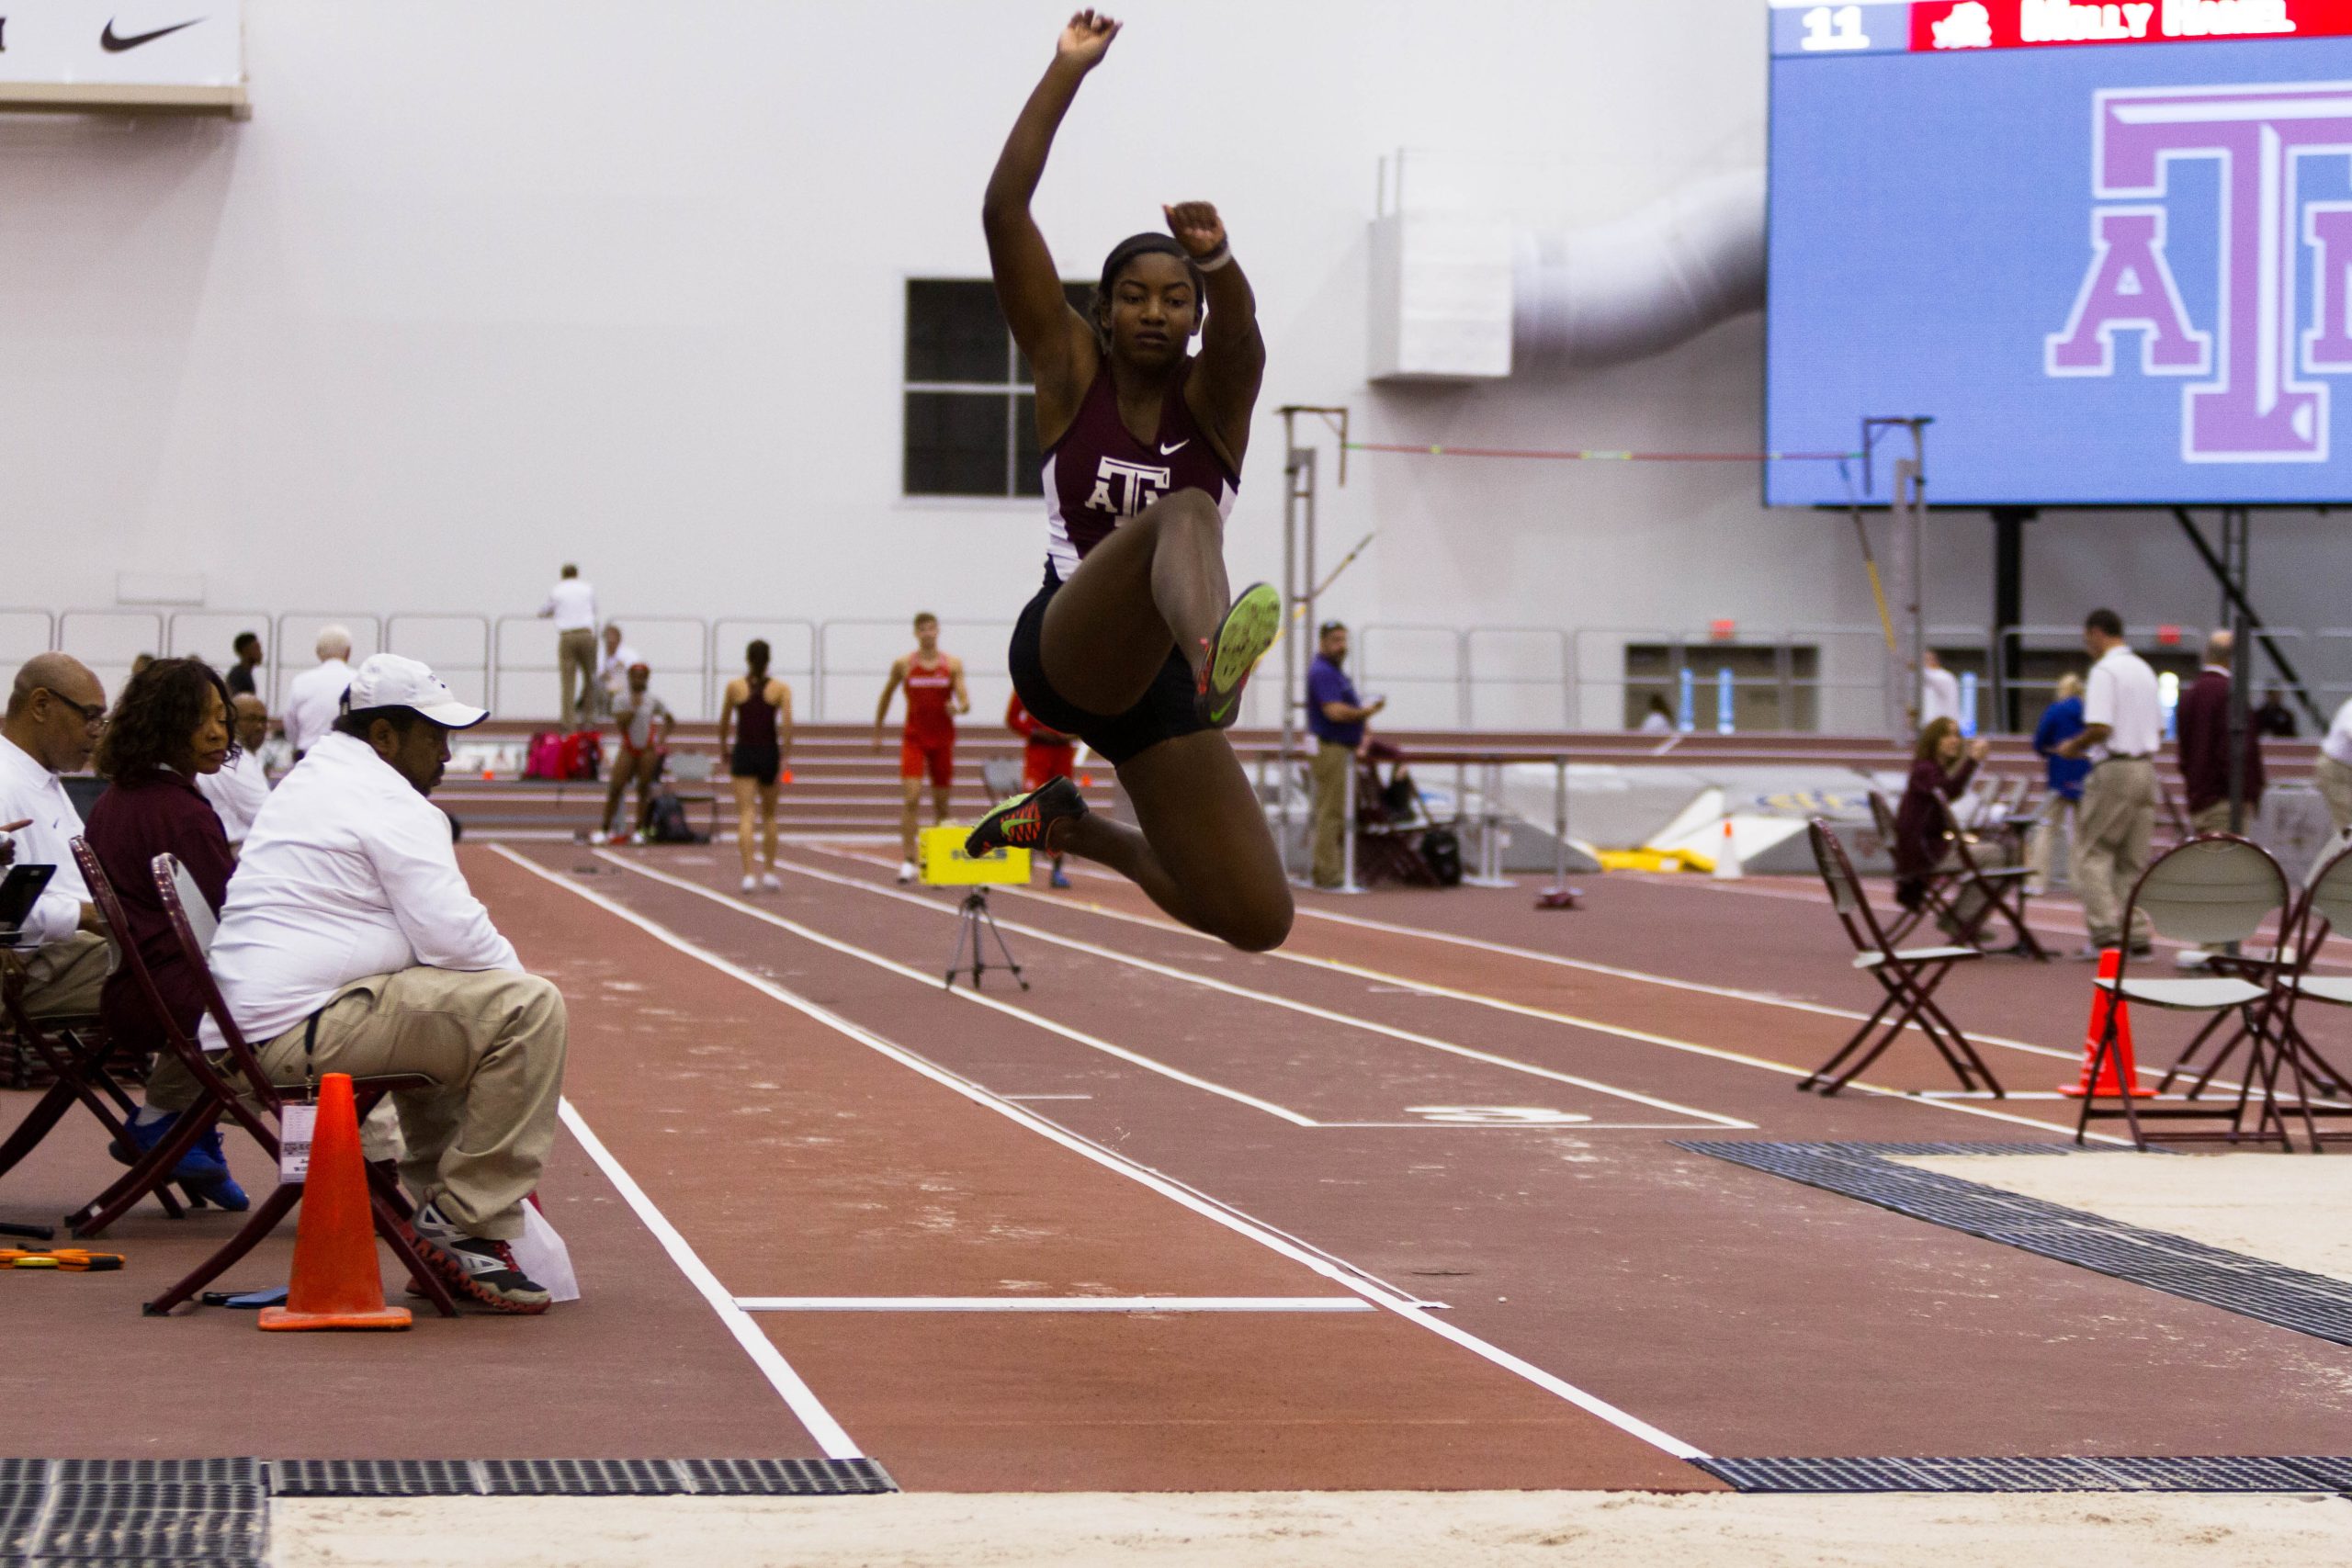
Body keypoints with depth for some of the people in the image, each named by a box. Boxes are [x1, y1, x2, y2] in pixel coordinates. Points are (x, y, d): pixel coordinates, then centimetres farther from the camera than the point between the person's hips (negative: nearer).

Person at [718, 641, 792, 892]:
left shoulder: (734, 686, 0)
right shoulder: (781, 688, -1)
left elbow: (724, 723, 6)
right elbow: (787, 723, -12)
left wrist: (723, 749, 21)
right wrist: (785, 755, -11)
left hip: (743, 752, -1)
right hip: (769, 753, 1)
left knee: (745, 814, -6)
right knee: (769, 815, 18)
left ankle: (749, 873, -19)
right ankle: (769, 871, 19)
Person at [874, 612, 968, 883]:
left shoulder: (953, 664, 2)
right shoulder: (903, 664, 0)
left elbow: (966, 702, -3)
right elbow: (886, 696, 14)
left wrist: (959, 707, -27)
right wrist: (877, 732, 17)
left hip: (943, 738, 2)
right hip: (914, 738, -2)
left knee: (941, 803, 6)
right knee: (910, 797, -15)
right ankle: (907, 860, -18)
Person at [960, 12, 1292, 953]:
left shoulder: (1216, 393, 4)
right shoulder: (1070, 373, 4)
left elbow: (1238, 327, -22)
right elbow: (1003, 213, -6)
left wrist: (1218, 258, -45)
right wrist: (1067, 71, -10)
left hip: (1157, 677, 4)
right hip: (1063, 645, -4)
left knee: (1257, 921, 0)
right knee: (1182, 513, -34)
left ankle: (1070, 826, 27)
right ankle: (1216, 650, -72)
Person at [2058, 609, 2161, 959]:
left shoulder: (2104, 671, -12)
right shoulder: (2144, 670, 15)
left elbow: (2100, 728, -20)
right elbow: (2159, 729, 18)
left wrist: (2073, 746, -4)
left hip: (2114, 769, -8)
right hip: (2146, 768, 8)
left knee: (2092, 853, -1)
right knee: (2134, 859, 10)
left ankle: (2105, 932, -9)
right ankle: (2138, 936, 7)